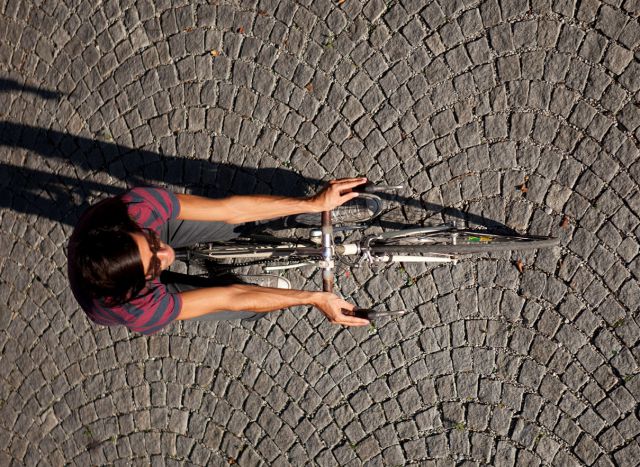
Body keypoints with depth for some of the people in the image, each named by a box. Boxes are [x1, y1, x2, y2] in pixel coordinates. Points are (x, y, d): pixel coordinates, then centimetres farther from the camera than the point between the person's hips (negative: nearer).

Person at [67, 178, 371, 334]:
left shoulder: (134, 207, -40)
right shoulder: (137, 311, -46)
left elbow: (229, 209, -35)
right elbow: (232, 298, -37)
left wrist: (314, 203, -35)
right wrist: (314, 299, -33)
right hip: (130, 293, -3)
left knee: (245, 216, -8)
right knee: (254, 308, -6)